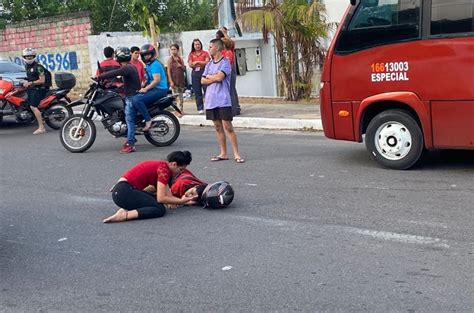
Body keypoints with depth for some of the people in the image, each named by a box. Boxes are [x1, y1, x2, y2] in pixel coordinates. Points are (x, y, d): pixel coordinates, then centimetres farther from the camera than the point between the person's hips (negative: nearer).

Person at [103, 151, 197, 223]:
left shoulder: (161, 165, 17)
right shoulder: (164, 169, -12)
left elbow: (167, 195, 12)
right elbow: (161, 198, -18)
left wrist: (185, 201, 6)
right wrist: (181, 201, -6)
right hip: (124, 192, -10)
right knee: (160, 209, -12)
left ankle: (126, 209, 2)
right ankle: (124, 215, -22)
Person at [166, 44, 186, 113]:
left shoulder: (180, 59, 9)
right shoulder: (170, 59, -3)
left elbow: (184, 69, 14)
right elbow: (168, 71, -7)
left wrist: (181, 66, -9)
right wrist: (171, 81, -14)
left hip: (181, 79, 4)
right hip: (174, 80, -4)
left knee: (181, 97, 10)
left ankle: (181, 110, 17)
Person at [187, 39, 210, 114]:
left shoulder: (205, 53, 6)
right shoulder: (191, 54, 11)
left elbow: (207, 62, -6)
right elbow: (190, 65, 0)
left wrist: (197, 62, -9)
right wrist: (202, 64, -9)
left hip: (204, 72, -2)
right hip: (195, 73, 2)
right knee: (197, 92, 3)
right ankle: (200, 109, 8)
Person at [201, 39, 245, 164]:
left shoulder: (225, 62, -6)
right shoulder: (209, 64, 15)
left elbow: (219, 77, -19)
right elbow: (203, 81, 8)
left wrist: (209, 76, -1)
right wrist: (215, 78, -9)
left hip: (223, 100, -7)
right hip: (211, 100, 7)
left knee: (228, 127, -9)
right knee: (218, 127, 10)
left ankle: (236, 154, -5)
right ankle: (223, 153, 17)